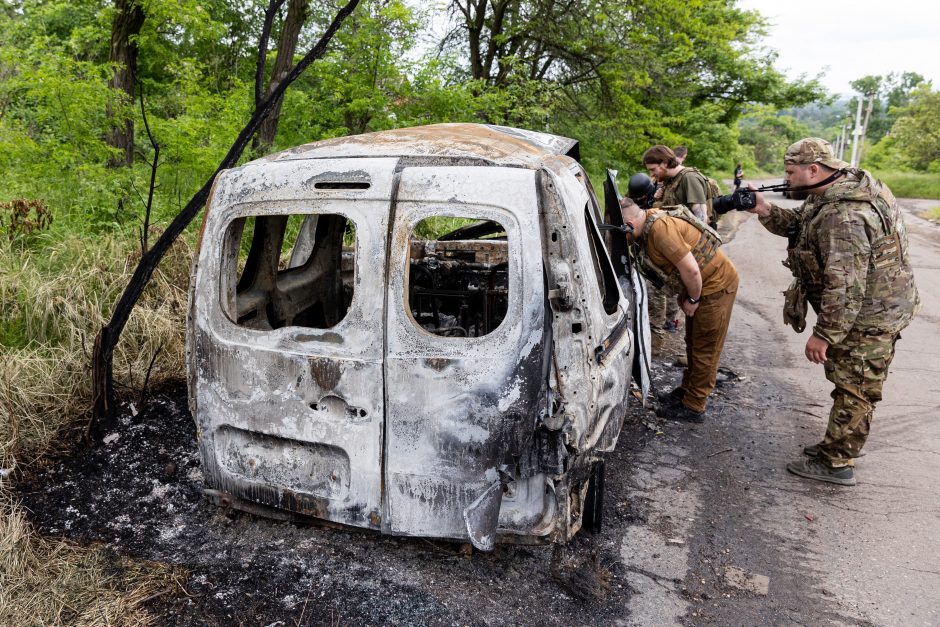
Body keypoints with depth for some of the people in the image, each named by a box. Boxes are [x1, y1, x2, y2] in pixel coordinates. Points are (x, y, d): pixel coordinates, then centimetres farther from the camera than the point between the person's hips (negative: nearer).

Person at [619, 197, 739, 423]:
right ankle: (688, 389, 37)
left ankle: (693, 406, 11)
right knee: (693, 343, 22)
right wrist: (683, 294, 10)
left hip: (716, 284, -10)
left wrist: (693, 299, -16)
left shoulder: (660, 229, -30)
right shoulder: (650, 221, 1)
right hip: (699, 284, 10)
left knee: (705, 349, 1)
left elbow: (690, 269, -31)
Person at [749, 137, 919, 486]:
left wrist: (824, 334, -26)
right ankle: (839, 445, 37)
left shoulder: (842, 215, -30)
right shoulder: (844, 186, 2)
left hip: (868, 317, -10)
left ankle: (836, 464, 13)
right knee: (848, 384, 21)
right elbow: (801, 225, 12)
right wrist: (766, 212, -5)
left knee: (853, 391, 1)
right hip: (865, 309, 10)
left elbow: (845, 285, -32)